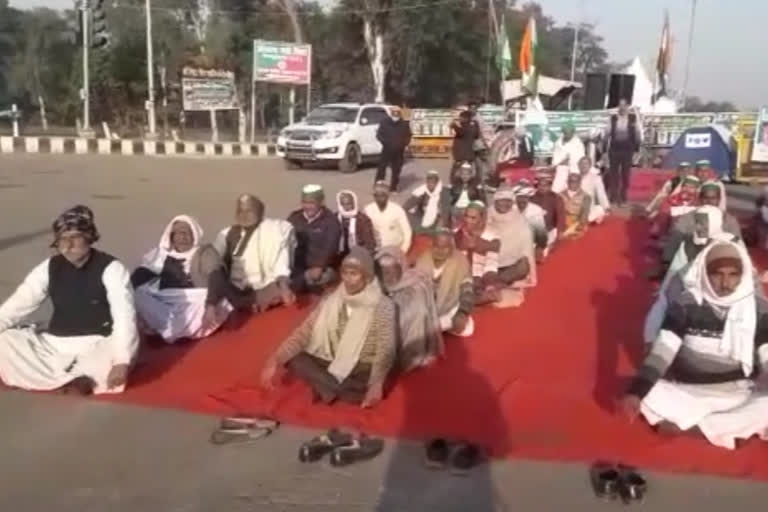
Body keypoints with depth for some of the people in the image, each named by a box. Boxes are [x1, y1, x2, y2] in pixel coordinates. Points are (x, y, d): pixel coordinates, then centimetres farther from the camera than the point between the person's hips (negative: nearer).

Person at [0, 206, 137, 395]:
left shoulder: (111, 269, -13)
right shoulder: (50, 267, 2)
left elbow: (124, 317, -22)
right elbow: (17, 304, 2)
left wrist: (121, 361, -35)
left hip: (98, 346, -5)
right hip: (55, 344, 5)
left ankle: (57, 377, -22)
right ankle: (72, 379, -20)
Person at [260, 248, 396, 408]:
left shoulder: (381, 306, -13)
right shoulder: (331, 301, 1)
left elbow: (386, 350, -22)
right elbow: (304, 332, -5)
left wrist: (376, 384, -40)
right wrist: (274, 360, -19)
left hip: (362, 371, -5)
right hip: (333, 365, 5)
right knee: (291, 357, -18)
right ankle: (337, 388, -20)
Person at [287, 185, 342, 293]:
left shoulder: (330, 220, 0)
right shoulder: (294, 218, 13)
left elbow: (330, 247, -11)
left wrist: (319, 267, -24)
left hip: (322, 270, -3)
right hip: (297, 270, 3)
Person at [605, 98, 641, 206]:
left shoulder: (633, 118, -1)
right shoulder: (613, 118, 3)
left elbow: (637, 133, 3)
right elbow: (608, 132, 6)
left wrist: (637, 147, 0)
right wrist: (606, 148, 3)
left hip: (627, 149, -1)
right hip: (614, 148, 1)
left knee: (626, 173, 5)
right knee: (613, 172, 2)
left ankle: (623, 197, 15)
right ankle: (613, 197, 9)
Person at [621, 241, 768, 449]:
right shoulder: (686, 304, -9)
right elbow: (662, 350, -17)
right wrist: (637, 391, -30)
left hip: (737, 395, 1)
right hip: (687, 392, -1)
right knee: (649, 395, -27)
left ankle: (686, 425, -21)